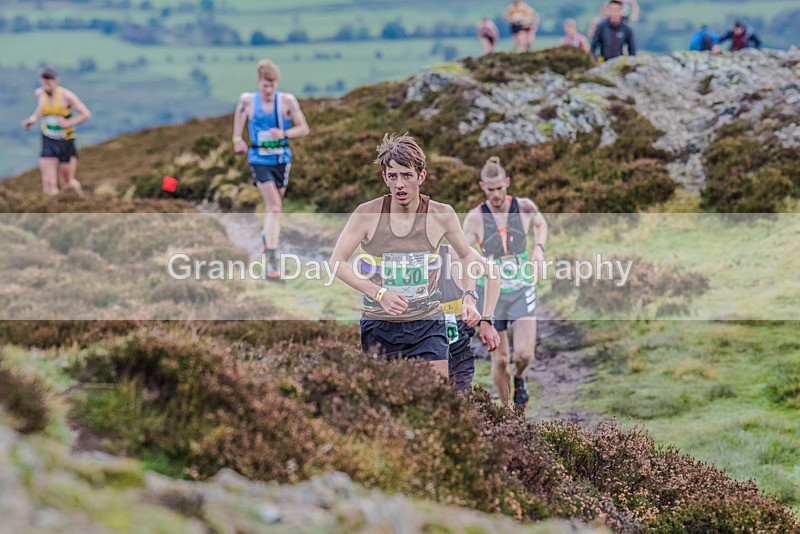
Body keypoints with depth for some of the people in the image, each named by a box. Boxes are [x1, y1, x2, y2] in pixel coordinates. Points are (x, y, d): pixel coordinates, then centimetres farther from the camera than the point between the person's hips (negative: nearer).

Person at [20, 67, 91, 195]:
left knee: (68, 185, 7)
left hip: (66, 141, -3)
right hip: (48, 141, 3)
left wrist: (68, 123, -25)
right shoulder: (39, 93, -3)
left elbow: (86, 114, -16)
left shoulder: (66, 95, -18)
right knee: (49, 184, -7)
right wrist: (33, 119, 5)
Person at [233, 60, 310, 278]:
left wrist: (284, 134, -22)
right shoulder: (248, 100, -5)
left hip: (281, 160, 2)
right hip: (259, 160, -2)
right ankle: (272, 260, -18)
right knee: (274, 207, -16)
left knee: (274, 206, 16)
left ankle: (267, 235, 48)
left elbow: (304, 129, -4)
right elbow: (240, 111, 20)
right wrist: (237, 138, 14)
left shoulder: (287, 100, -9)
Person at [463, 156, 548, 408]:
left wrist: (539, 248, -1)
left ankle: (519, 378, 24)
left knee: (524, 354, -13)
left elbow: (540, 224, 17)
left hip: (522, 291, 1)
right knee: (500, 360, 3)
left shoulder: (525, 207, -6)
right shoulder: (475, 217, -12)